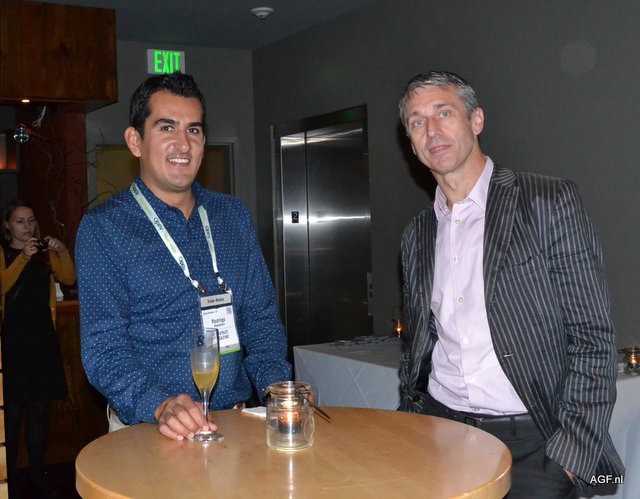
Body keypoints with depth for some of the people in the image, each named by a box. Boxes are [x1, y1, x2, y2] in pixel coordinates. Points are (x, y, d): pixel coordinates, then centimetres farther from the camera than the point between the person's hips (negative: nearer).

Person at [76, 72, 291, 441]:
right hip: (147, 430, -3)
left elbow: (261, 317, 13)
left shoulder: (234, 216, 12)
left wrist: (277, 385, -4)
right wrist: (160, 407, -25)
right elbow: (104, 347, -9)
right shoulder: (103, 228, -2)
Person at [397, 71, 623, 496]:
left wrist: (569, 458, -13)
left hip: (530, 438, -4)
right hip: (438, 425, 4)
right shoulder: (417, 234, 12)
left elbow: (593, 339, -7)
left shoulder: (551, 203, -4)